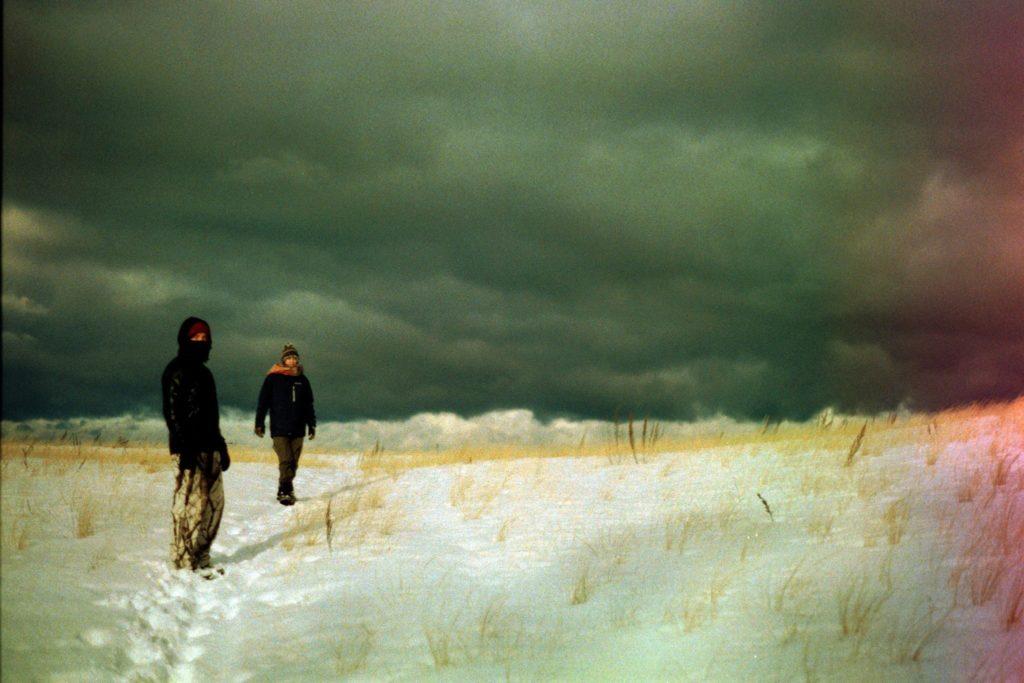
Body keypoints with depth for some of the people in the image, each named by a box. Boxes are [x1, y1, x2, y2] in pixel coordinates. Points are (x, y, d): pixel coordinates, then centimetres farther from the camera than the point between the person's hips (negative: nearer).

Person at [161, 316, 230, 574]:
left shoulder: (203, 372, 21)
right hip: (191, 450, -9)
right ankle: (184, 562, -7)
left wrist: (221, 447, 23)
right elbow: (173, 411, -14)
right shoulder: (177, 370, -6)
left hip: (209, 449, 9)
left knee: (214, 502, 10)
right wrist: (184, 449, -20)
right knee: (189, 504, -10)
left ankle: (201, 558, 17)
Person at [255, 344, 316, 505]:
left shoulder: (303, 380, 12)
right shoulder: (273, 378, 0)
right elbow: (263, 402, 2)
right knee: (285, 460, -14)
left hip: (298, 430, 4)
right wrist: (259, 423, -2)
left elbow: (309, 405, 20)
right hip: (279, 429, -4)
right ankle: (285, 491, -15)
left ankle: (285, 489, 14)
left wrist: (312, 424, 16)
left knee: (293, 463, 4)